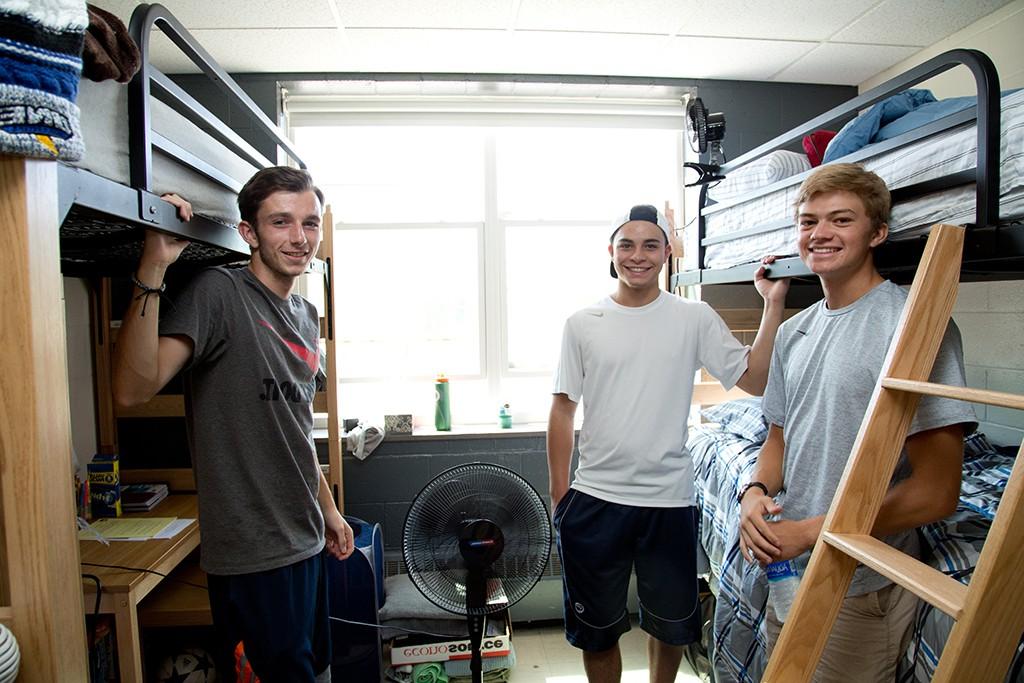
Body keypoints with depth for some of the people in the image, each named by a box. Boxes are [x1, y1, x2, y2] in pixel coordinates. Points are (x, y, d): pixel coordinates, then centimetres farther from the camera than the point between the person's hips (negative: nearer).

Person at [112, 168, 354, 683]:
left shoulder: (306, 315, 9)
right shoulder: (219, 293, -15)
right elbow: (133, 390, -29)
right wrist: (153, 268, -35)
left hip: (306, 539, 8)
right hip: (253, 554, -8)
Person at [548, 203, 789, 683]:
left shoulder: (695, 319, -2)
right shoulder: (583, 324, -2)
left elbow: (755, 380, -7)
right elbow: (563, 410, 0)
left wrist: (773, 304, -13)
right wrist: (559, 498, 0)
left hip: (669, 500, 0)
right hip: (594, 499, 0)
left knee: (670, 624, 22)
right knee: (596, 629, 18)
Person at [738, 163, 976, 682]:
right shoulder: (794, 332, 5)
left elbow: (936, 493, -20)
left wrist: (809, 532, -19)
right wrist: (755, 491, -7)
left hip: (863, 587, -7)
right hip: (786, 572, 7)